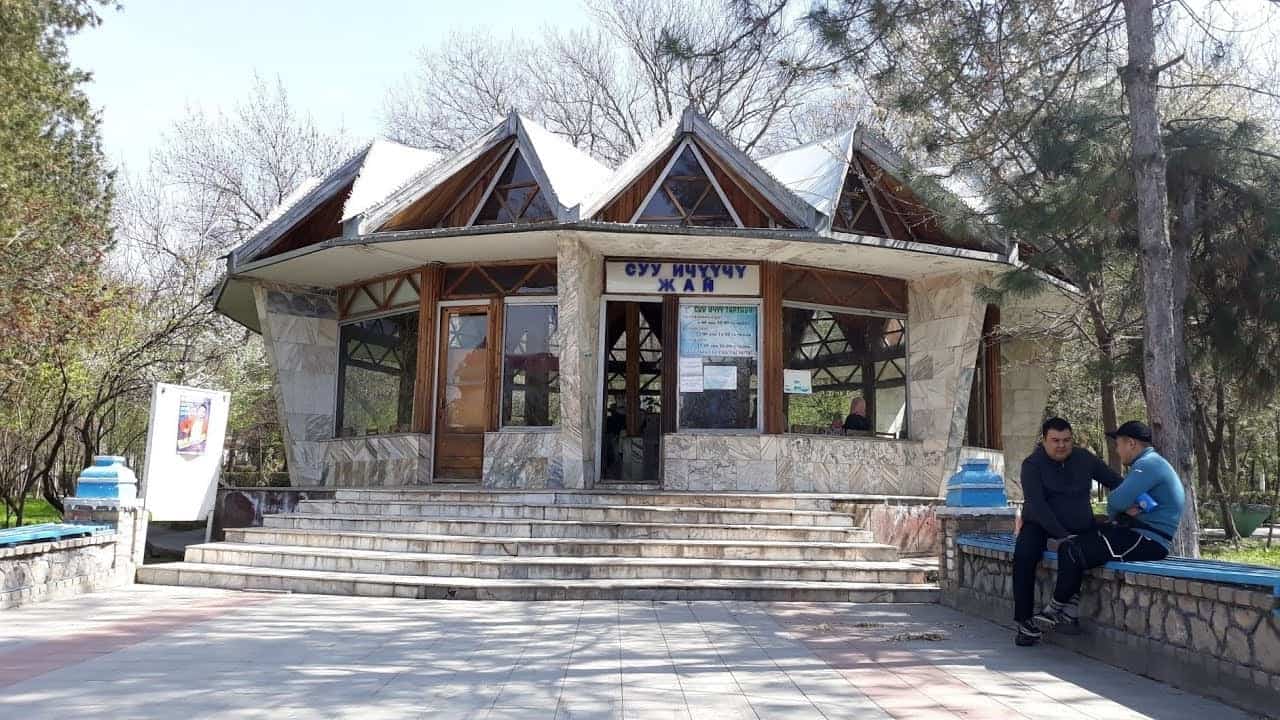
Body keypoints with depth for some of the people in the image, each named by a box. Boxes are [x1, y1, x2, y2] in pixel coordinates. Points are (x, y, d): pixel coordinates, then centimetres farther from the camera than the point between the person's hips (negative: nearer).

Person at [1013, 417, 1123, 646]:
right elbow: (1037, 504, -19)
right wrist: (1062, 535, -28)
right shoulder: (1032, 465, -9)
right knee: (1024, 554, -31)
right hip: (1041, 525, -3)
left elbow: (1116, 481, 13)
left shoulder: (1085, 459, 4)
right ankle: (1024, 620, -21)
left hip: (1081, 527, 4)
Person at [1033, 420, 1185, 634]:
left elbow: (1116, 501, -23)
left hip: (1147, 542, -11)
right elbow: (1123, 502, 18)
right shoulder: (1149, 464, 22)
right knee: (1074, 543, 10)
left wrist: (1122, 510, 1)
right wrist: (1125, 510, -6)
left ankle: (1056, 609, 1)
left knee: (1072, 551, -15)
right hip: (1141, 535, 11)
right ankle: (1070, 613, 5)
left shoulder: (1148, 464, -15)